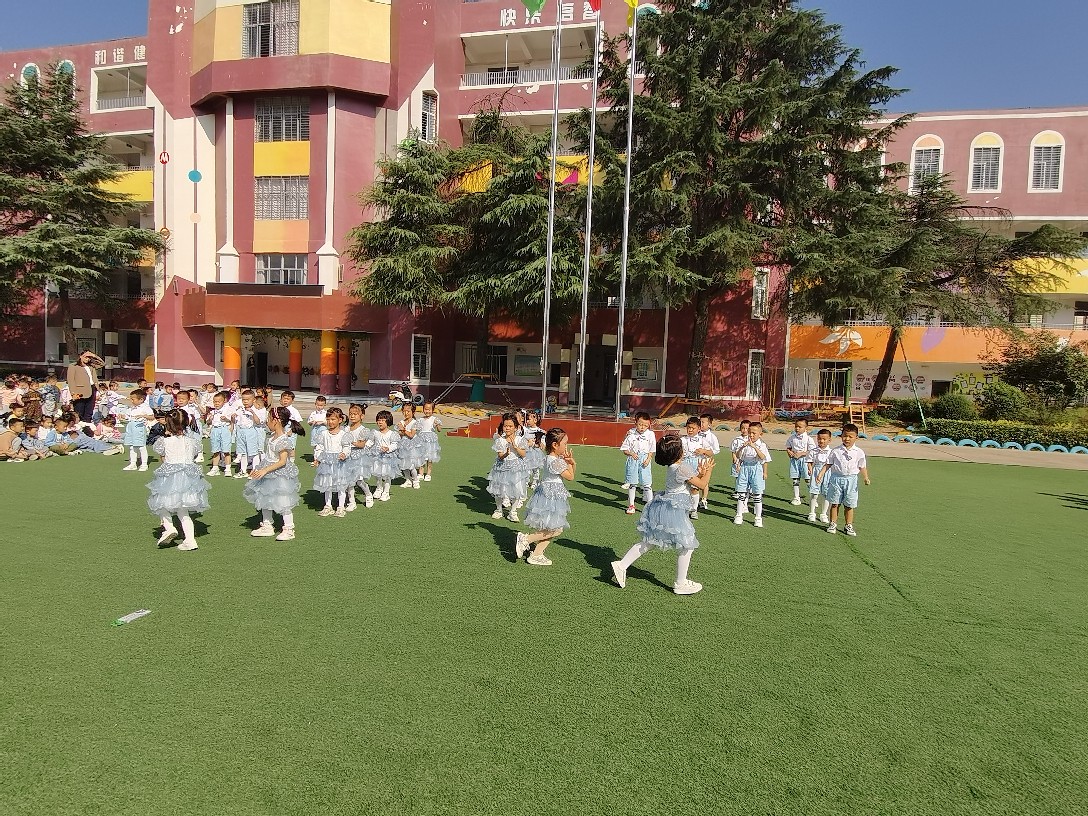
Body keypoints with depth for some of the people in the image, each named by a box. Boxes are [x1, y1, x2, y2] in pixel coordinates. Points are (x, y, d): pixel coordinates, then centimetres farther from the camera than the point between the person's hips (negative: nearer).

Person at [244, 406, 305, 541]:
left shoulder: (283, 440, -23)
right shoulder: (272, 436, 6)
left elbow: (282, 461, -26)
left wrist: (265, 470, -30)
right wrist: (258, 470, 19)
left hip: (280, 475, -10)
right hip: (268, 474, 10)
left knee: (282, 502, -4)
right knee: (264, 499, 17)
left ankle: (289, 529, 7)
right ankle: (267, 526, 29)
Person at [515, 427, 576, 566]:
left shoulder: (556, 458, 10)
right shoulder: (554, 461, -21)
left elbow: (571, 471, 19)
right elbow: (570, 477, -14)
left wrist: (572, 463, 0)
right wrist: (568, 462, -4)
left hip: (551, 496, 10)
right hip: (550, 497, -10)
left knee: (550, 529, 13)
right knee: (556, 530, -8)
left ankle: (537, 554, 15)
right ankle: (525, 539, -3)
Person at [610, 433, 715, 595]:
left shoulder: (672, 467, 10)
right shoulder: (682, 468, -18)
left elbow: (690, 486, 19)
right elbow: (701, 485, -9)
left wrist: (700, 473, 14)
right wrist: (708, 470, 5)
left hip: (662, 508, 9)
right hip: (674, 512, -9)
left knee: (648, 543, 15)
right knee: (686, 546, 6)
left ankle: (621, 565, 13)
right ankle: (681, 584, 15)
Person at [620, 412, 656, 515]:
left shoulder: (650, 434, -1)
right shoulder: (631, 434, -3)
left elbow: (652, 450, 5)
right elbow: (625, 450, 2)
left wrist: (648, 459, -9)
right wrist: (631, 453, -16)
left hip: (644, 461, 0)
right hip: (632, 460, 1)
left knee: (647, 484, -4)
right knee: (632, 484, 9)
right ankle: (631, 505, 21)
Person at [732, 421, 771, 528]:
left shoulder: (762, 445, -4)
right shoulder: (745, 444, 2)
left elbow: (763, 458, -19)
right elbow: (738, 456, -4)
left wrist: (754, 447, -30)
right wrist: (742, 447, -22)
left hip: (756, 469, -2)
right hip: (745, 468, 2)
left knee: (757, 494, 3)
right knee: (742, 493, 7)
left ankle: (758, 517, 12)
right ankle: (739, 515, 17)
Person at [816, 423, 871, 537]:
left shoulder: (859, 452, 1)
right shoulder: (836, 451, 0)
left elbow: (862, 467, 6)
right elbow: (828, 464, 3)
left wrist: (866, 478, -8)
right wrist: (821, 474, -7)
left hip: (851, 479, 0)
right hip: (836, 478, 0)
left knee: (849, 505, 5)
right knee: (834, 503, 6)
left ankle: (849, 526, 17)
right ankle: (833, 524, 16)